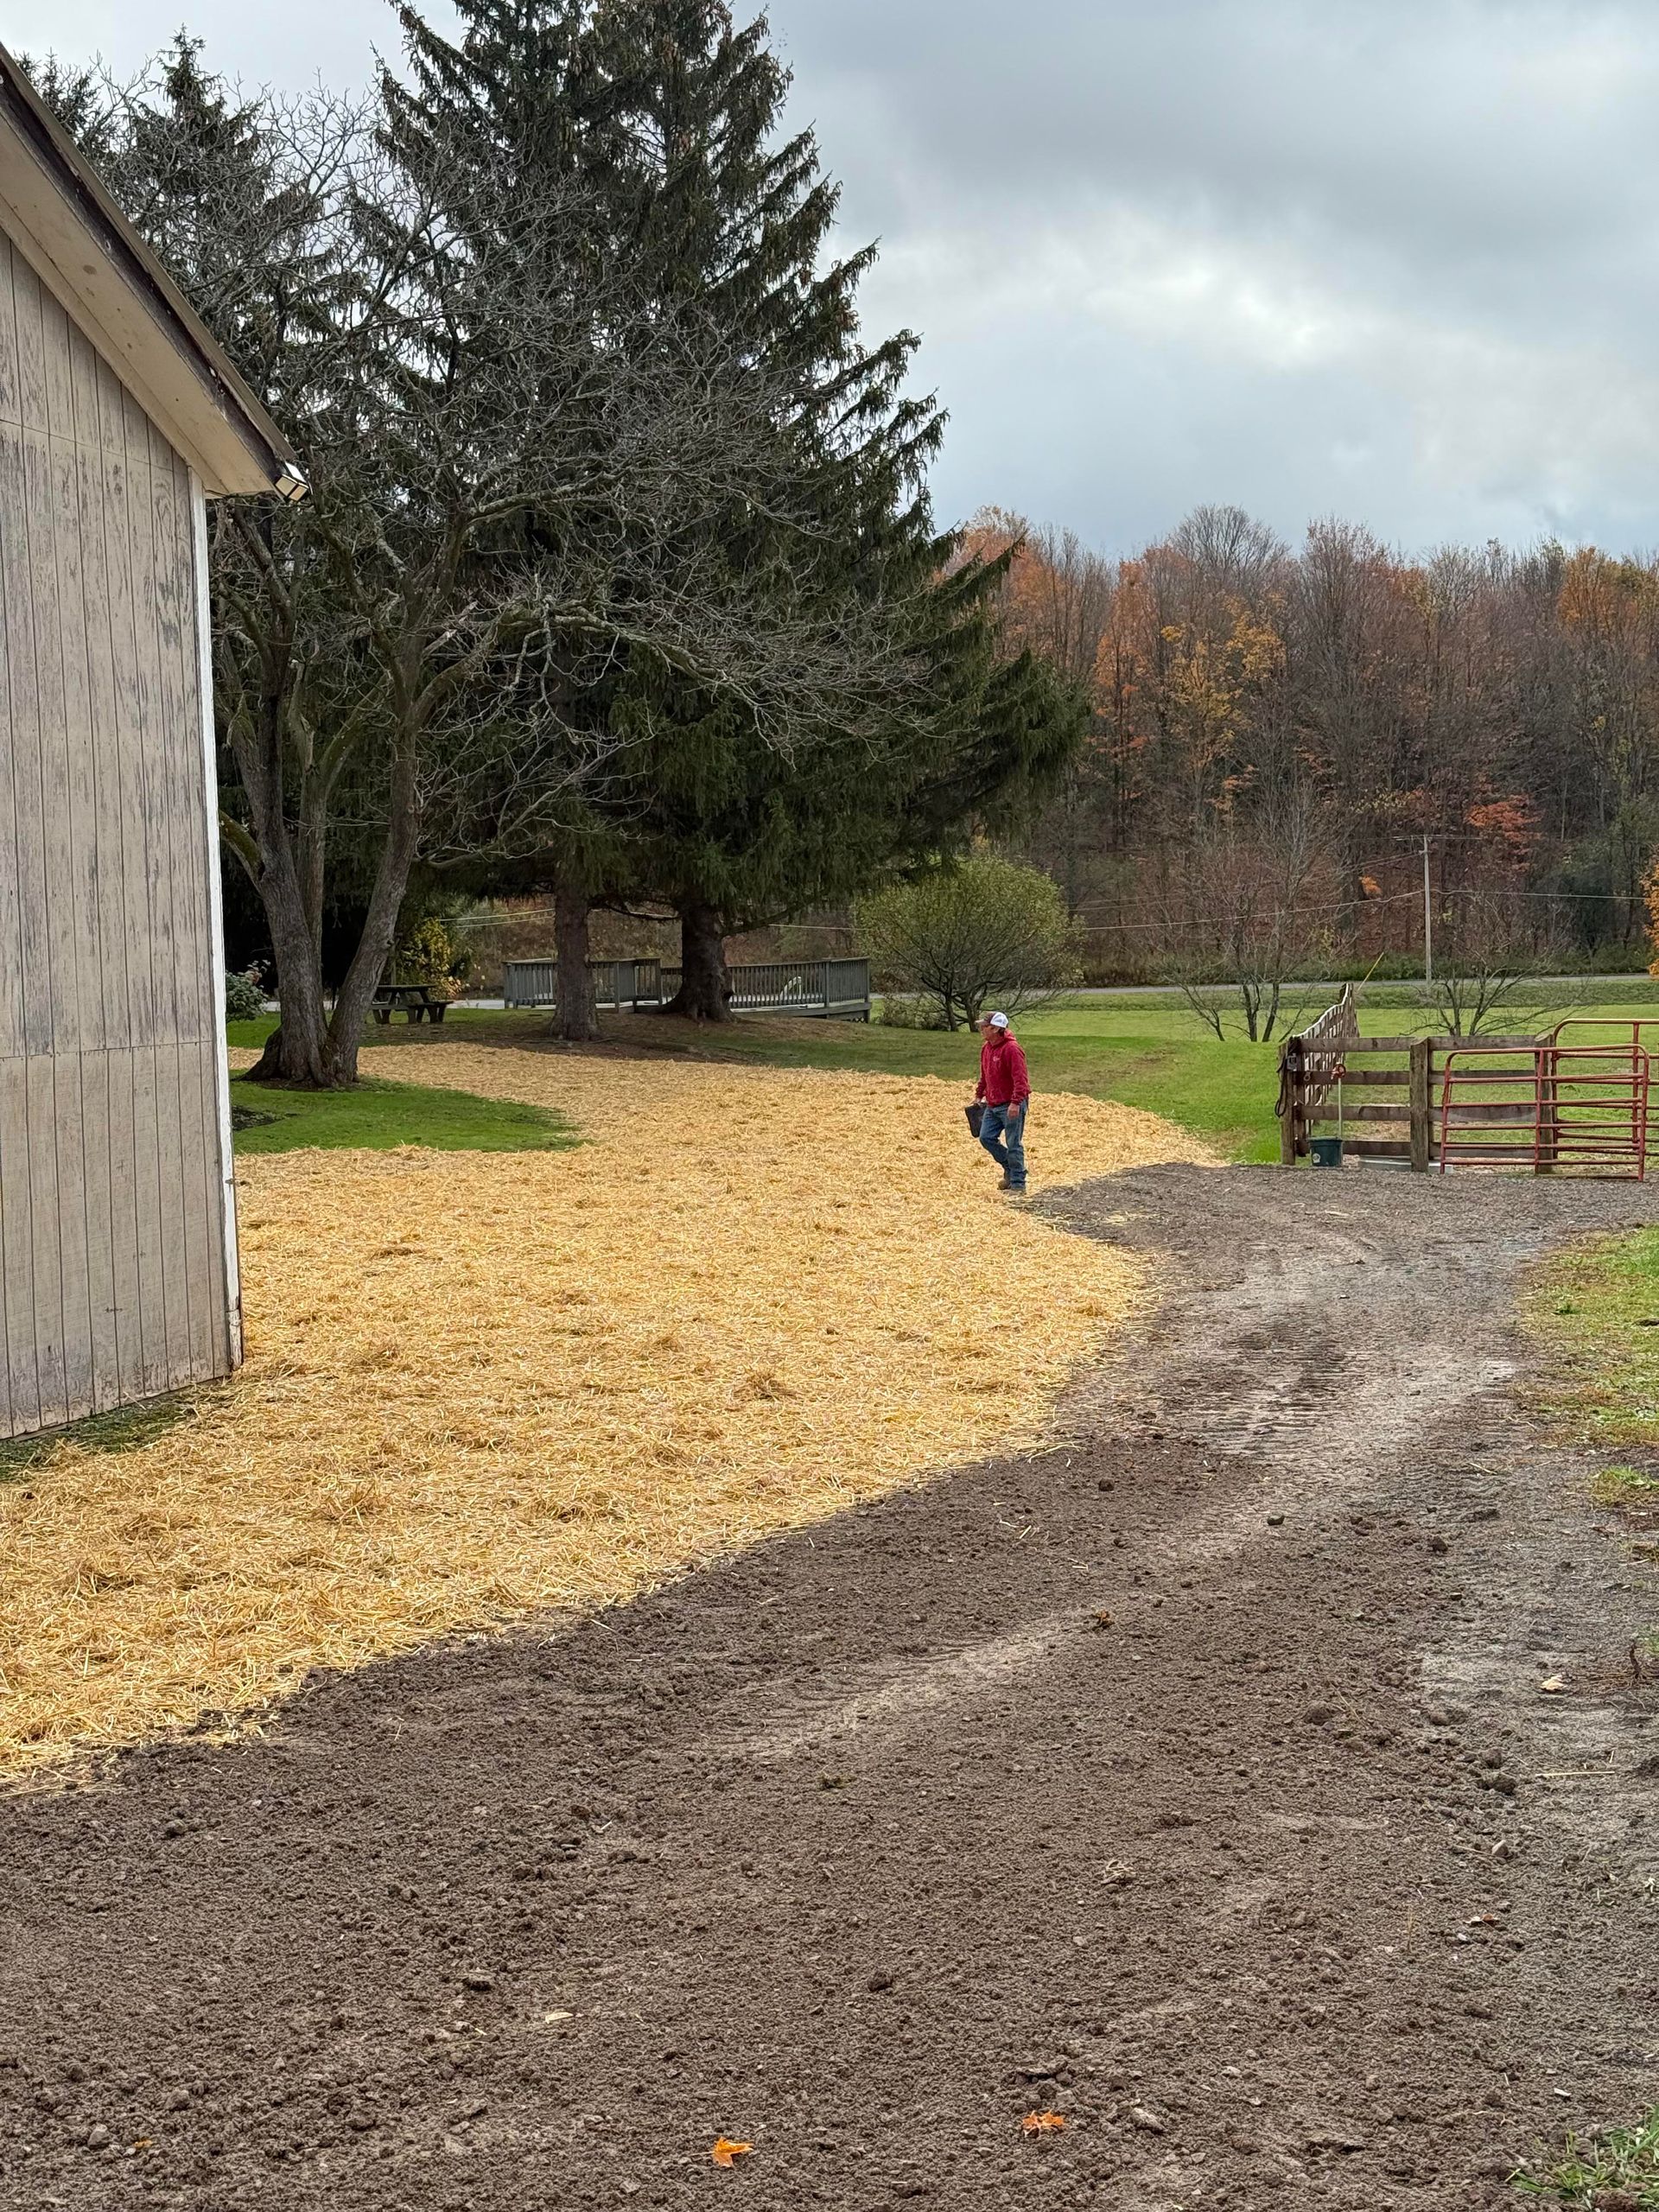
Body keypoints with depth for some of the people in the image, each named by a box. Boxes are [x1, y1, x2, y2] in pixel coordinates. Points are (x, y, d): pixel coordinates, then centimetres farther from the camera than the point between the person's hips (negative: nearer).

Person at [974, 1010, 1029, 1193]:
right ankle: (1010, 1170, 23)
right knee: (986, 1137, 6)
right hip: (993, 1104, 9)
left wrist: (1016, 1103, -28)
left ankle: (1018, 1183, 6)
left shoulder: (1011, 1048, -19)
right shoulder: (986, 1048, 10)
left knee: (1013, 1144, -3)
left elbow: (1020, 1079, -23)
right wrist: (979, 1095, 23)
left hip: (1011, 1105, -9)